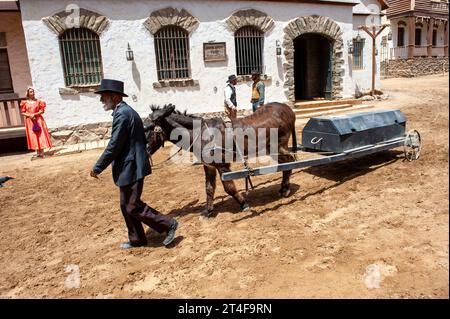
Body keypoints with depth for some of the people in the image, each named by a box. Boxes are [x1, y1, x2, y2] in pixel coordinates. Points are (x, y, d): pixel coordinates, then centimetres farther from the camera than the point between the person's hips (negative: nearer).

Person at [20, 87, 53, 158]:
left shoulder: (38, 101, 3)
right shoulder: (25, 102, 4)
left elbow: (42, 111, 0)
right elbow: (23, 112, 4)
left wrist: (35, 114, -13)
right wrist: (29, 115, -13)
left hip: (38, 120, -1)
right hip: (29, 121, 1)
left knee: (40, 135, -4)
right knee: (33, 136, 2)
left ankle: (41, 153, -1)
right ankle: (37, 153, 8)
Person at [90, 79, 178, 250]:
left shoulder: (122, 114, -19)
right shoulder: (127, 111, 13)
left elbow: (114, 146, -21)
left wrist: (97, 168, -12)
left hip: (130, 168, -10)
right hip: (131, 166, 10)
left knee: (133, 206, -2)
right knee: (126, 206, 16)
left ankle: (168, 225, 6)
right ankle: (137, 239, 28)